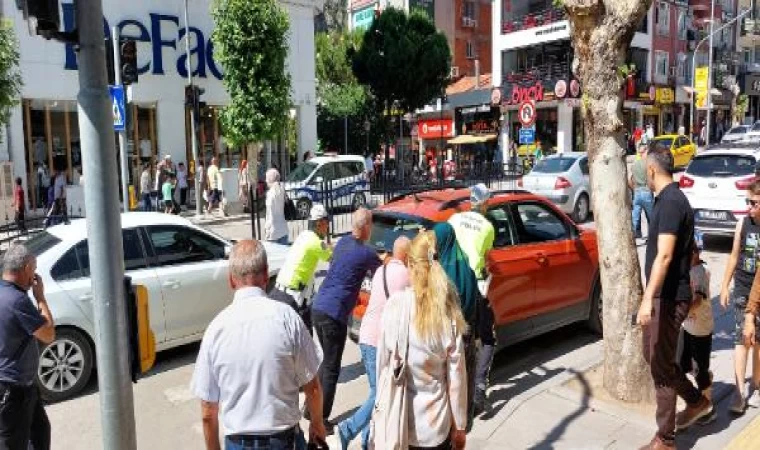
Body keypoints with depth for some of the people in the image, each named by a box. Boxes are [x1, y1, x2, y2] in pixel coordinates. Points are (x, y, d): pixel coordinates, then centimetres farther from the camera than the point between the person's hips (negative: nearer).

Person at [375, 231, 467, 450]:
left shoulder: (396, 303, -13)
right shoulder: (449, 313, -13)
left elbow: (383, 362, -5)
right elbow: (456, 375, -7)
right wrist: (459, 425, 5)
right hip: (436, 424, 0)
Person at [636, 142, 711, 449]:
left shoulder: (670, 202, -19)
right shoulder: (669, 199, 12)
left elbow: (664, 256, -27)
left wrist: (648, 298, -30)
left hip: (668, 297, -10)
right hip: (665, 295, 10)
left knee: (661, 364, -1)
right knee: (654, 355, 21)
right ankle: (698, 401, 38)